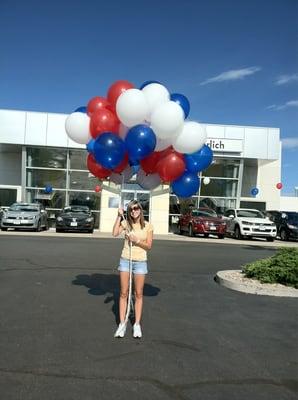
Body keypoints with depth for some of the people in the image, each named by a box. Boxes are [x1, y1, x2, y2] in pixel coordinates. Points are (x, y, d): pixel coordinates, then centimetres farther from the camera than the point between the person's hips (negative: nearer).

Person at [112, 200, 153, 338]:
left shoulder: (148, 226, -3)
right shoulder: (126, 223, 0)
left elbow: (149, 246, -4)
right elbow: (115, 233, -16)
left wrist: (136, 240, -18)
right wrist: (119, 216, -16)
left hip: (140, 262, -1)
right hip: (125, 260, 1)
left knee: (138, 294, 7)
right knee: (123, 293, 6)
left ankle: (137, 325, 18)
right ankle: (122, 324, 16)